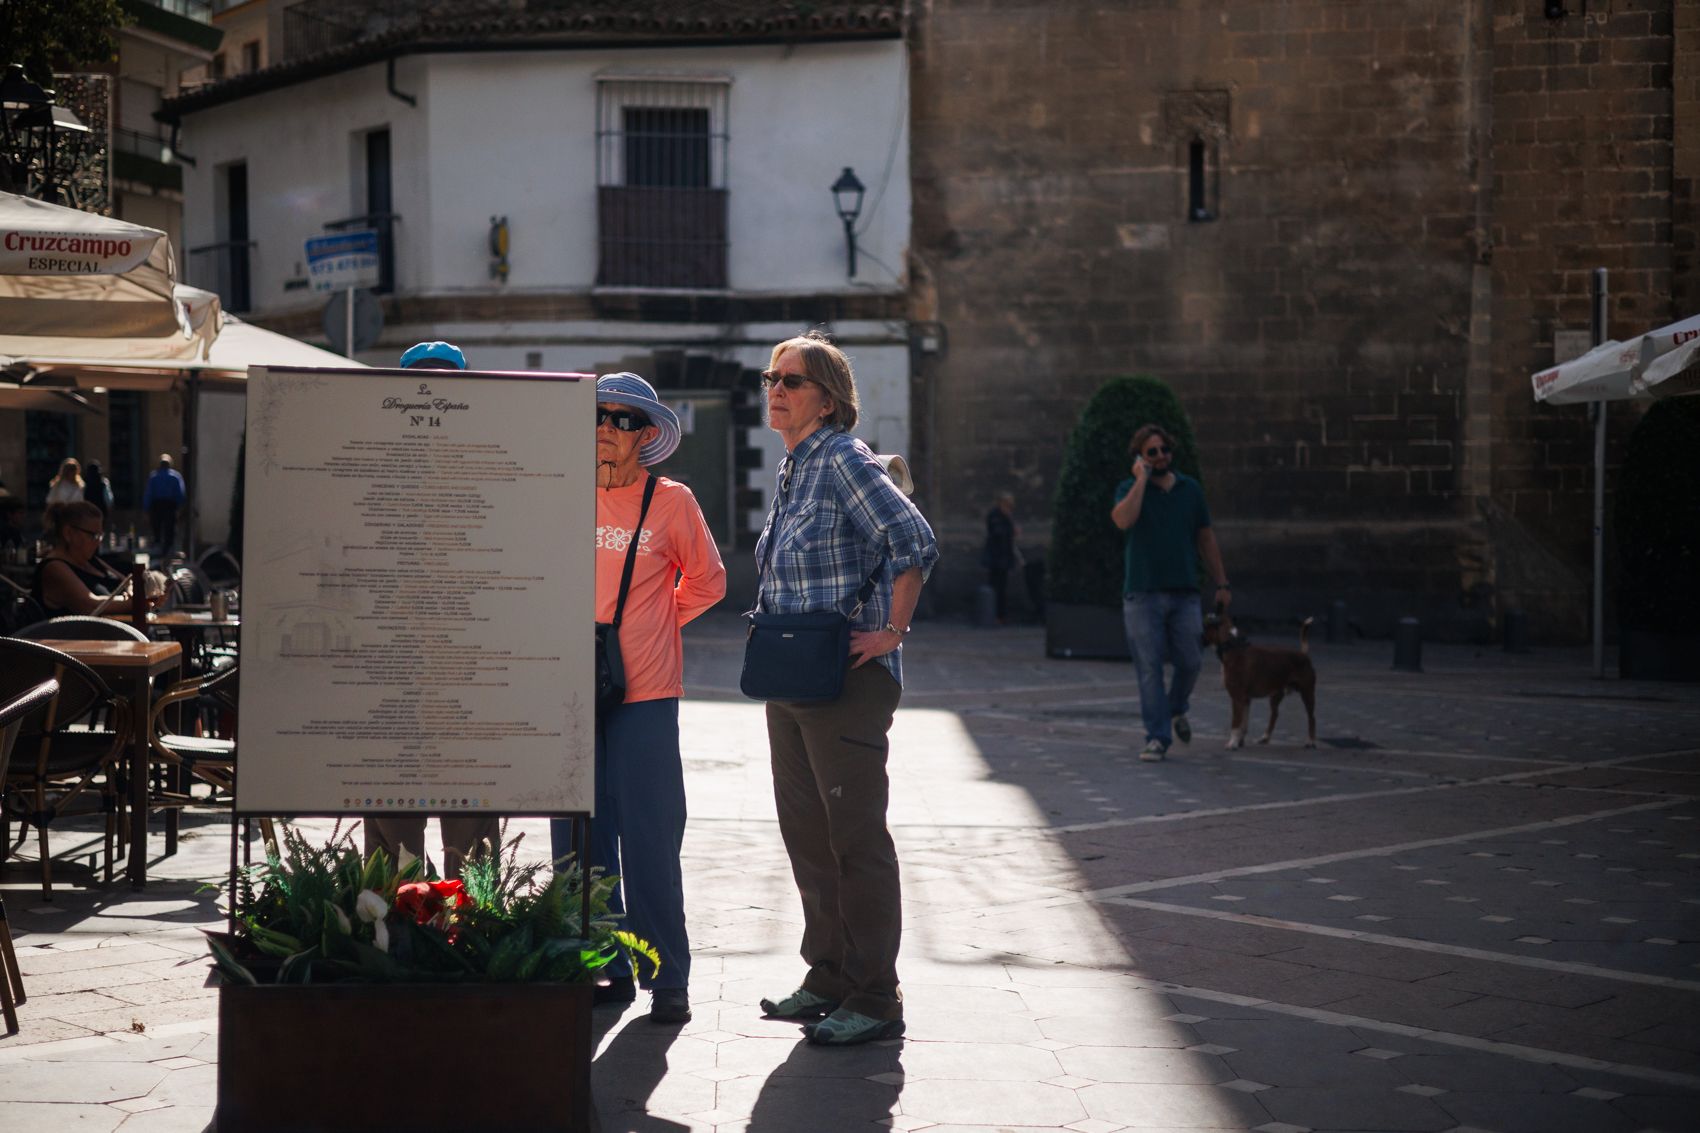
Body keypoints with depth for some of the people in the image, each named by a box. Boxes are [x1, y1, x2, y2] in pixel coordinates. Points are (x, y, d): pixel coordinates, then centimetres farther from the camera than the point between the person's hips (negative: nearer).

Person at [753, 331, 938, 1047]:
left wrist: (890, 634, -21)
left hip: (848, 680, -10)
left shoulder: (843, 461, -12)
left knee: (856, 838, -5)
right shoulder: (794, 467, 15)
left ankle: (875, 1000, 0)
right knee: (807, 834, 14)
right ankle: (830, 978, 24)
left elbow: (916, 543, -23)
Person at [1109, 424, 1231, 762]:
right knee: (1149, 668, -4)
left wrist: (1221, 583, 13)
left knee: (1189, 663, 4)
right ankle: (1157, 737, 0)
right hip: (1142, 595, -3)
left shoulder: (1190, 489, 12)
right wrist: (1142, 479, -14)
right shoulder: (1130, 489, 2)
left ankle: (1176, 710, 33)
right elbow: (1123, 519, -21)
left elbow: (1206, 538, 16)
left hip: (1184, 594, 3)